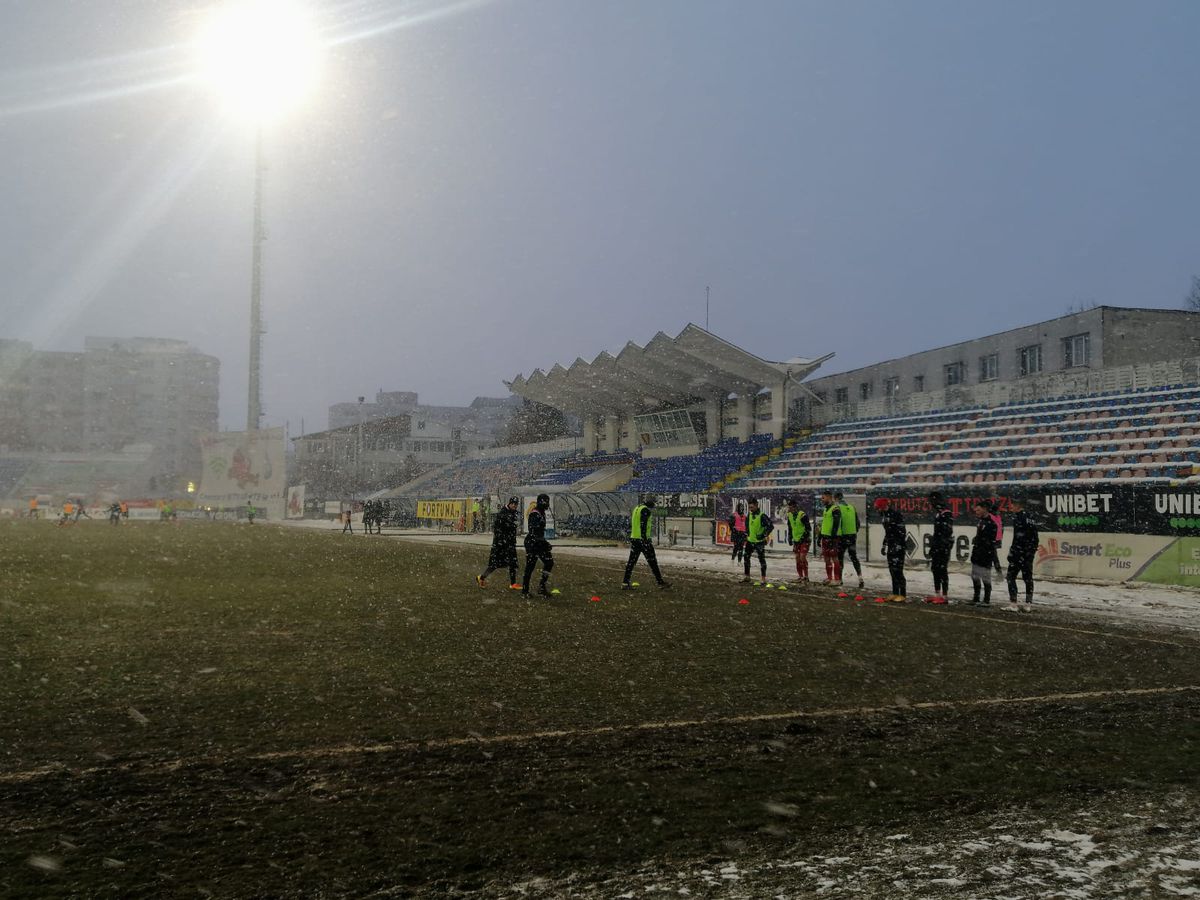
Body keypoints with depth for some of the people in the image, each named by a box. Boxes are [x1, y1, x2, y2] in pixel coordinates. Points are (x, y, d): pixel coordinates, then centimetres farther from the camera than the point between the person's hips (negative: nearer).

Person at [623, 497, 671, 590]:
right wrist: (645, 540, -24)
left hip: (634, 538, 9)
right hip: (643, 539, -9)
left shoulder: (637, 508, 16)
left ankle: (625, 583, 7)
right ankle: (660, 583, 3)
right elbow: (643, 525, -21)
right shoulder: (645, 510, -12)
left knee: (631, 561, 9)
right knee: (652, 562, -2)